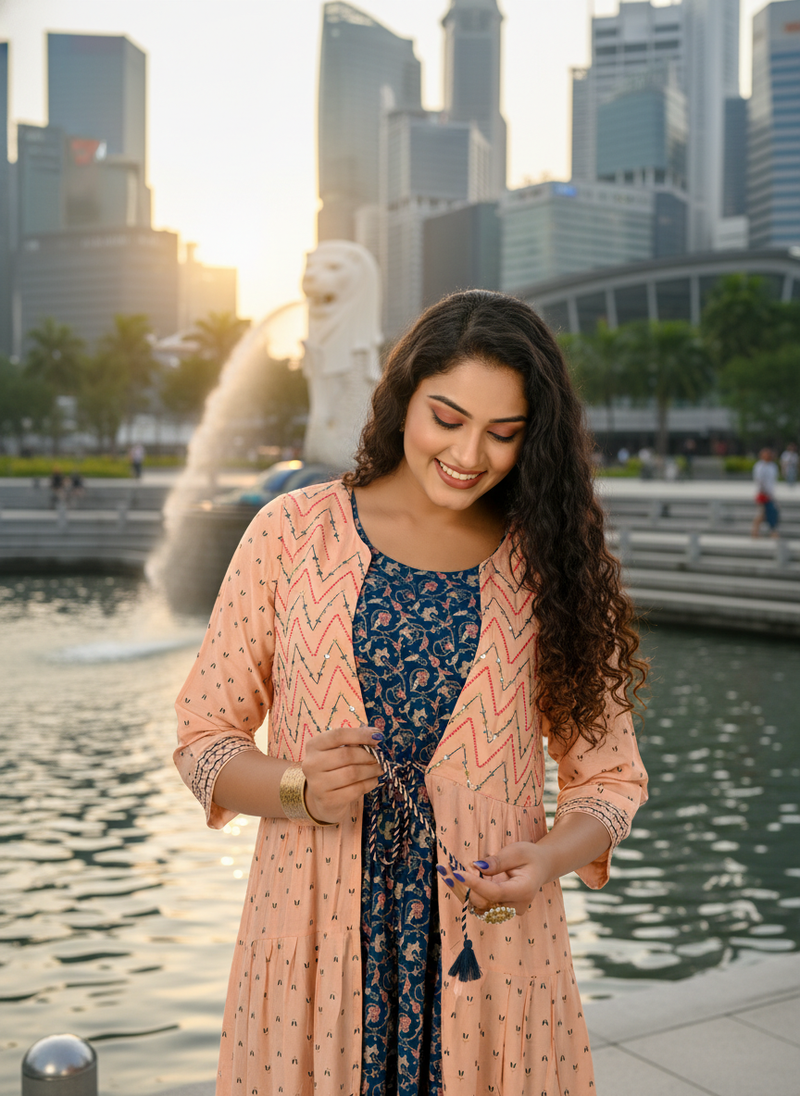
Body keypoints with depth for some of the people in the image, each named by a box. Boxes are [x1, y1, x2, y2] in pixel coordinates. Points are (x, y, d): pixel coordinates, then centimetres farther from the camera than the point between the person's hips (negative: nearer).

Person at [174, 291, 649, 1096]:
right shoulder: (294, 532, -2)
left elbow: (609, 776, 6)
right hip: (316, 935, 0)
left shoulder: (551, 567, 1)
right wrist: (301, 788, -17)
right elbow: (203, 738, 2)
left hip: (491, 951, 1)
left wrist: (550, 857, -14)